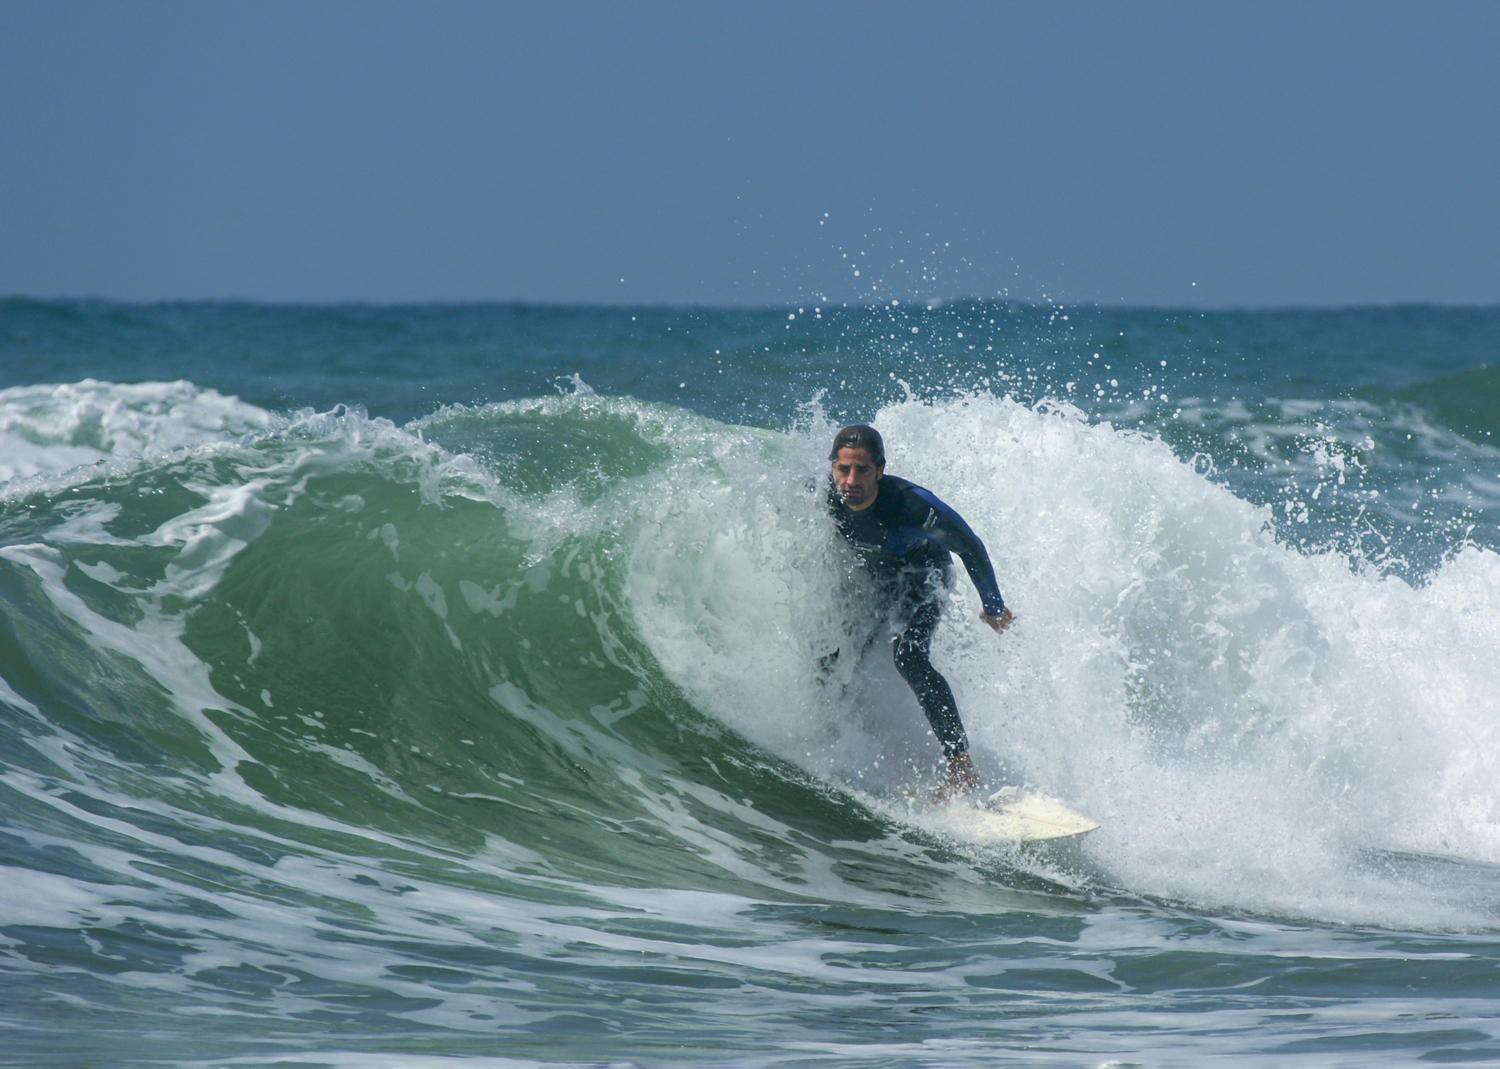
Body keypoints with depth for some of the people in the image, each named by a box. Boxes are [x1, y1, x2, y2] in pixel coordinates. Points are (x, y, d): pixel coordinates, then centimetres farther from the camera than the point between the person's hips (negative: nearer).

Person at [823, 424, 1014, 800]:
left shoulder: (910, 504, -37)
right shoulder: (821, 495, -26)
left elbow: (970, 548, -21)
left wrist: (993, 607, -11)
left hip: (924, 574, -6)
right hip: (874, 576, 6)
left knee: (908, 655, -29)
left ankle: (962, 766, -34)